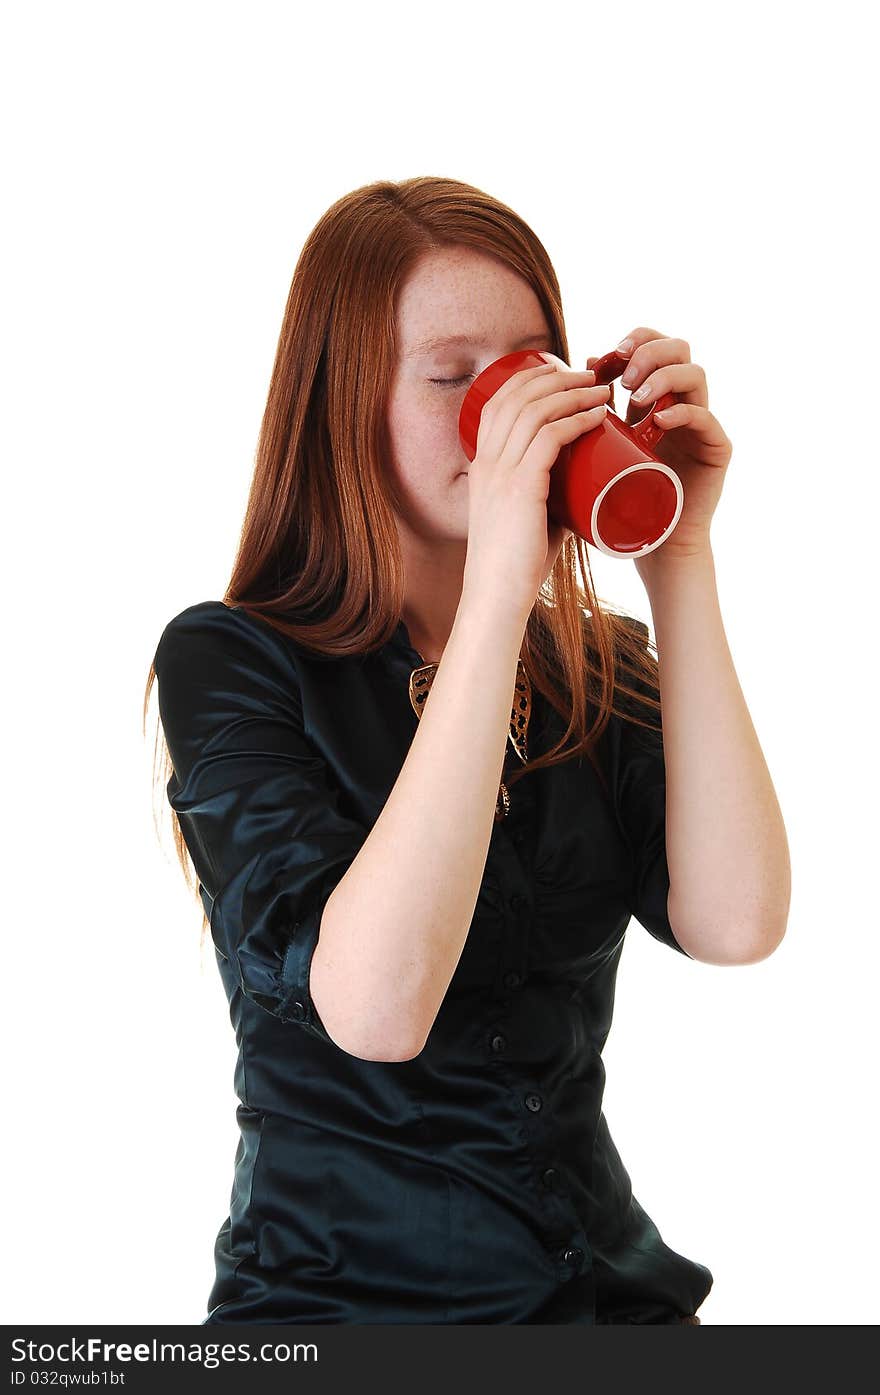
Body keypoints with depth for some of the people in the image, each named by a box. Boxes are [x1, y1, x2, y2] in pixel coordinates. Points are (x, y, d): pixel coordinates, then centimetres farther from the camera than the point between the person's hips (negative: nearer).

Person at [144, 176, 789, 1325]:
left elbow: (733, 924, -14)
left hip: (612, 1277, 1)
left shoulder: (601, 667, 4)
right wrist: (495, 595, -27)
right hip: (344, 1296, 0)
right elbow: (373, 1005, -25)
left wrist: (680, 561, -13)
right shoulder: (229, 661, -10)